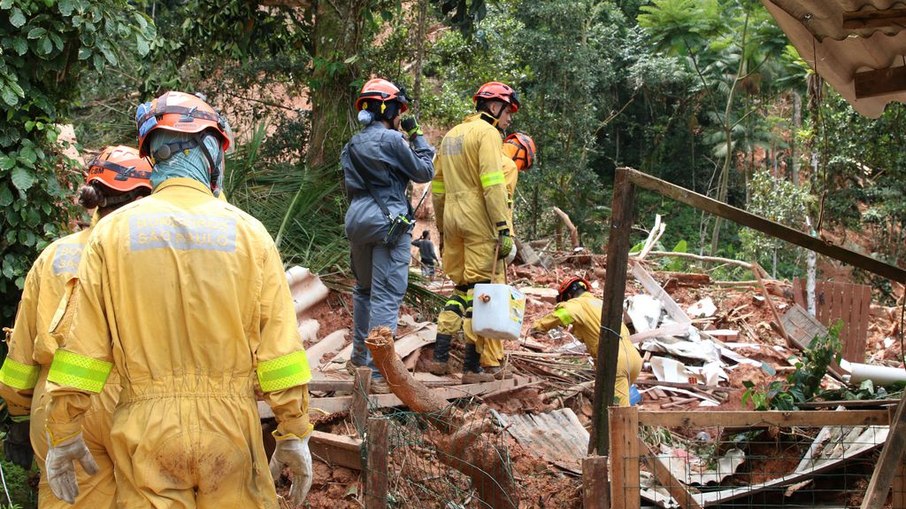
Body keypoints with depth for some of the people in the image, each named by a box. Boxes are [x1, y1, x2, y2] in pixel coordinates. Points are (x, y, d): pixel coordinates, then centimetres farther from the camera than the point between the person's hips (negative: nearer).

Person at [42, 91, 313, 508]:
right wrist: (295, 435, 4)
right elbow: (280, 348, -4)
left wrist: (64, 435, 8)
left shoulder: (113, 232, -1)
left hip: (146, 428, 0)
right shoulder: (247, 232, -2)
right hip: (229, 422, 0)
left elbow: (82, 347, -2)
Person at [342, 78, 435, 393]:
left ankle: (359, 359, 31)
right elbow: (424, 173, -4)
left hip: (357, 219, 7)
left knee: (364, 289, 22)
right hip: (388, 221, -7)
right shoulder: (391, 140, -10)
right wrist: (417, 138, 8)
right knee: (387, 296, -7)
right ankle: (379, 374, -11)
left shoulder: (354, 144, 12)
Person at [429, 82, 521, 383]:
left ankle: (441, 349, 11)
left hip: (452, 218, 8)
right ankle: (474, 366, -4)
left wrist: (442, 230, 26)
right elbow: (493, 185, -17)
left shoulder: (451, 135, 20)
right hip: (480, 221, -8)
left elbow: (438, 187, 22)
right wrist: (504, 229, -18)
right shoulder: (487, 133, -6)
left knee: (463, 287, 17)